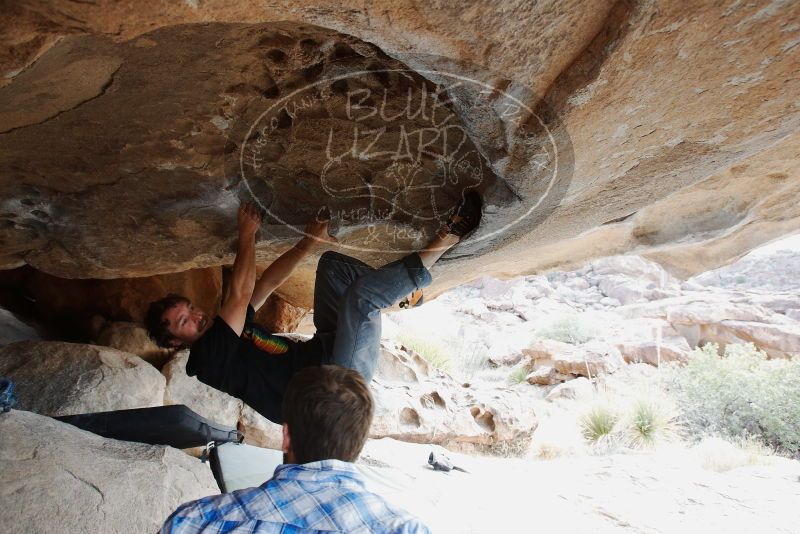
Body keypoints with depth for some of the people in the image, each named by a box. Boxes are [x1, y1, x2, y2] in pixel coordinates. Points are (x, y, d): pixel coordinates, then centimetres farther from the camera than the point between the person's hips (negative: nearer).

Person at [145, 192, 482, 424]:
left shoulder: (221, 327, 15)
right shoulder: (209, 356, -13)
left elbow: (267, 284, 11)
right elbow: (240, 293, -22)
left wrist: (309, 242, 4)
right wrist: (247, 236, -11)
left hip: (321, 349, 10)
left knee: (332, 262, 10)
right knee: (360, 294, -31)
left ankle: (394, 287, -1)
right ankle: (441, 243, -17)